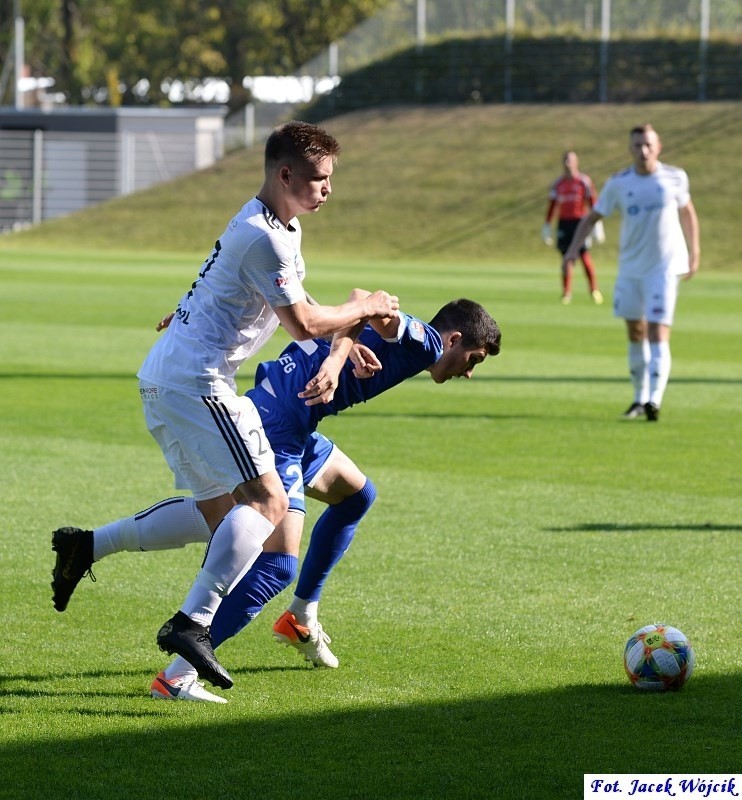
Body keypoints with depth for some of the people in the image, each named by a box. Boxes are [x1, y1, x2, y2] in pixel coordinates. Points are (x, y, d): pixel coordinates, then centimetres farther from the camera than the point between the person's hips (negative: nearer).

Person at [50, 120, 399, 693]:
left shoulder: (281, 227, 18)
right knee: (267, 501, -17)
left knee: (219, 509, 17)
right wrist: (364, 308, 4)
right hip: (195, 383, -11)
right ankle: (192, 624, -25)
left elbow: (299, 309, 25)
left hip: (163, 381, 11)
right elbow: (303, 323, -12)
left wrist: (340, 350, 9)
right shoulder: (263, 238, -15)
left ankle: (85, 547, 17)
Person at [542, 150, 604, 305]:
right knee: (567, 257, 0)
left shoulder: (584, 181, 0)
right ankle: (566, 292, 5)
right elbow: (552, 205, 15)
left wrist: (597, 224, -5)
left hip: (580, 221, -3)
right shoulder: (558, 183, 11)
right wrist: (547, 226, 14)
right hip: (564, 221, 3)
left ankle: (594, 290, 4)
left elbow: (592, 203, 0)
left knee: (584, 255, -8)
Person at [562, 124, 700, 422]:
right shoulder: (618, 183, -3)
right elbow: (592, 217, 2)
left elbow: (687, 212, 12)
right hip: (630, 269, 3)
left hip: (663, 268, -3)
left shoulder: (675, 178, -4)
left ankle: (654, 400, -22)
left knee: (658, 335, -14)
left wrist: (694, 253, 16)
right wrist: (574, 248, -12)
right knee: (635, 334, 11)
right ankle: (640, 399, 24)